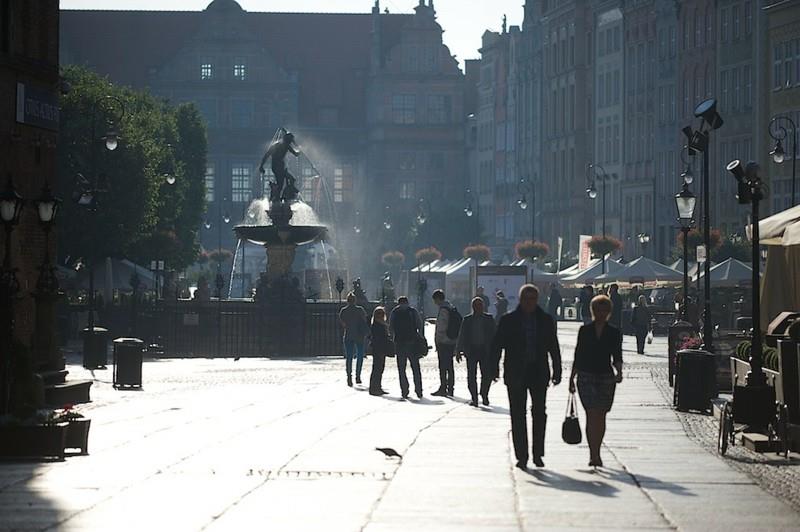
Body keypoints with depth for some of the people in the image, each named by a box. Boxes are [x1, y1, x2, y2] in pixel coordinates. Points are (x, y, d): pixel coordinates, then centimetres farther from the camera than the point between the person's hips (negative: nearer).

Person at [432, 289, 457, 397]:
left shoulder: (443, 309, -15)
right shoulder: (451, 308, 14)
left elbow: (441, 327, -17)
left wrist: (437, 341, -13)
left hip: (443, 342, -9)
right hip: (451, 342, 9)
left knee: (443, 367, -7)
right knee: (449, 366, 11)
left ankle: (443, 389, -7)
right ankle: (450, 389, 14)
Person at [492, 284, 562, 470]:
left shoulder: (546, 320, 6)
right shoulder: (509, 320, 2)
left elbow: (553, 348, 10)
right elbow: (497, 345, 1)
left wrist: (557, 371, 5)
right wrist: (495, 368, -10)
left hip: (539, 373, 1)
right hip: (516, 374, -1)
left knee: (539, 413, 1)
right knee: (518, 415, 0)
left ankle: (537, 453, 11)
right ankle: (521, 456, 4)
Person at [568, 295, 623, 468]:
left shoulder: (614, 333, 4)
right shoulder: (584, 331, 4)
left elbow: (617, 357, 5)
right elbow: (578, 356, 9)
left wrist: (618, 371, -15)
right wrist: (572, 378, 9)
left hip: (606, 377, 1)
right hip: (586, 377, -1)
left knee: (600, 416, 7)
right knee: (591, 415, -12)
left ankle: (595, 453, 20)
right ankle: (594, 455, -17)